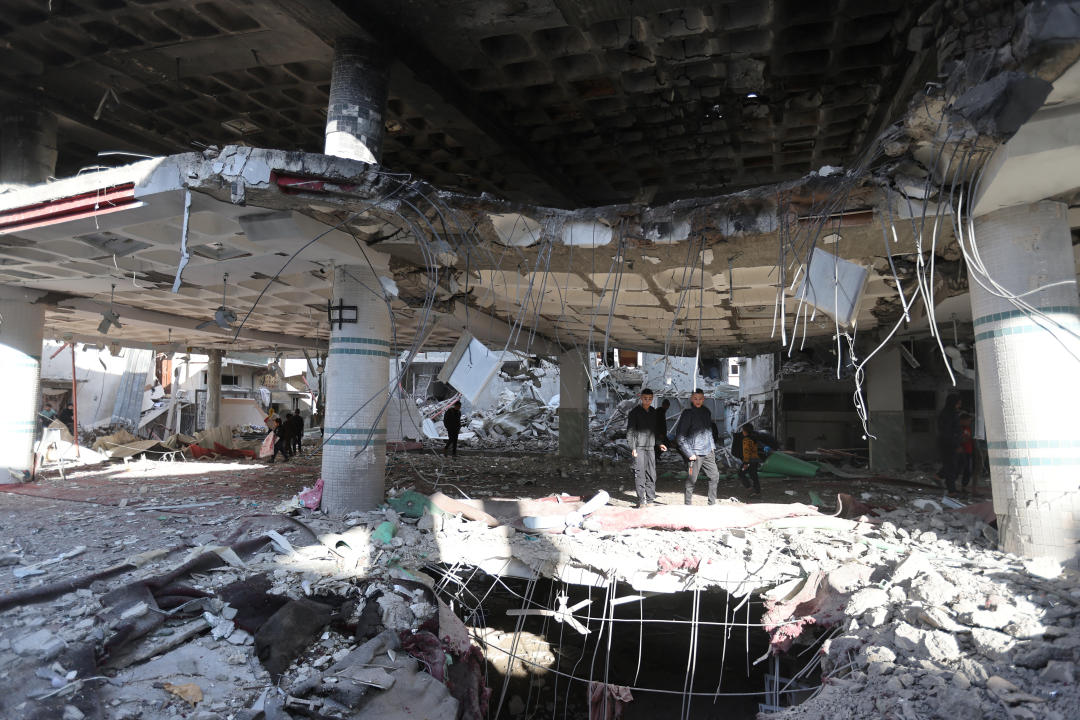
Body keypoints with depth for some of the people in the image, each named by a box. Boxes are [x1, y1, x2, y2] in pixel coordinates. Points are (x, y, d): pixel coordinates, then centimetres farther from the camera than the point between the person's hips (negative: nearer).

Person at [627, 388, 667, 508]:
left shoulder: (654, 413, 14)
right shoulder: (635, 412, -3)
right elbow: (630, 431, -5)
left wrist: (659, 443, 15)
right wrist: (632, 448, -13)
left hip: (650, 447, 5)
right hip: (639, 447, -5)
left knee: (651, 474, 5)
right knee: (640, 474, -9)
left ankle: (650, 500, 13)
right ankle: (641, 500, -4)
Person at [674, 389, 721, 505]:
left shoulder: (706, 412, 10)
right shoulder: (688, 413, -9)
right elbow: (680, 437, -11)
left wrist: (712, 445, 13)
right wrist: (689, 453, -15)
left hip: (708, 452, 6)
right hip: (695, 453, -6)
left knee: (715, 476, 7)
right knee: (691, 480, 0)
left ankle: (712, 503, 19)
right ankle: (688, 504, 12)